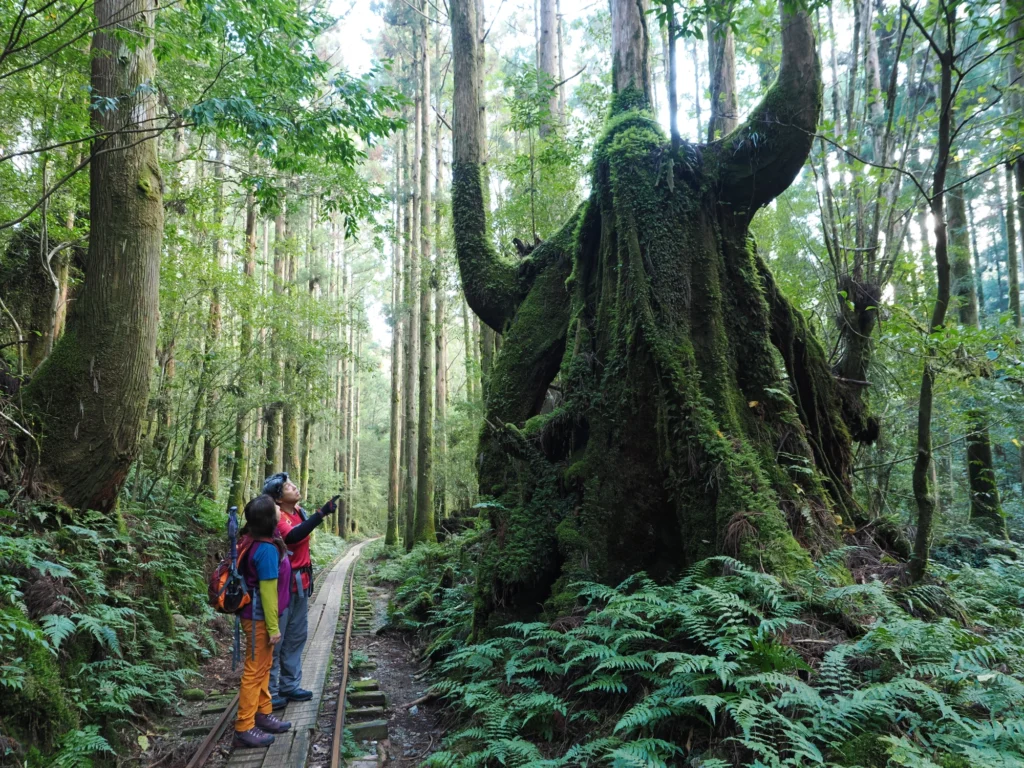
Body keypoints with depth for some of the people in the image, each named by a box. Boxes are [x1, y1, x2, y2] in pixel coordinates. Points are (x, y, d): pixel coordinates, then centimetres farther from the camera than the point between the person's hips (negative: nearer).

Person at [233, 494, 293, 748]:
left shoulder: (256, 541, 0)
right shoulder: (266, 549, -27)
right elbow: (267, 591, -24)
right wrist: (273, 627, -17)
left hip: (259, 615, 9)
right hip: (259, 618, -9)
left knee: (263, 667, 19)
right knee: (255, 671, 1)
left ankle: (263, 714, 32)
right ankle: (244, 728, 11)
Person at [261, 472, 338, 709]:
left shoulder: (300, 512, 7)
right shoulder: (276, 517, -18)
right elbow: (292, 537, -39)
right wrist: (322, 513, -45)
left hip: (300, 585, 9)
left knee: (296, 637, 16)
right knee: (275, 640, 0)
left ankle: (290, 685, 28)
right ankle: (269, 692, 10)